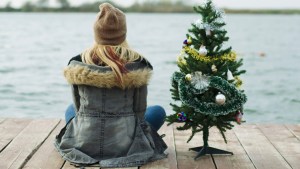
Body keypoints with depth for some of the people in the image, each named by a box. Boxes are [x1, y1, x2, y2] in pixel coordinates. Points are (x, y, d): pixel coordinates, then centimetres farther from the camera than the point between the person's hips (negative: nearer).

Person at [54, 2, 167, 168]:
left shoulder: (76, 64, -5)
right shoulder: (138, 64, -10)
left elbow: (79, 108, 6)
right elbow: (139, 111, -1)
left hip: (83, 143, 2)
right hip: (125, 145, -2)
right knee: (158, 111, 25)